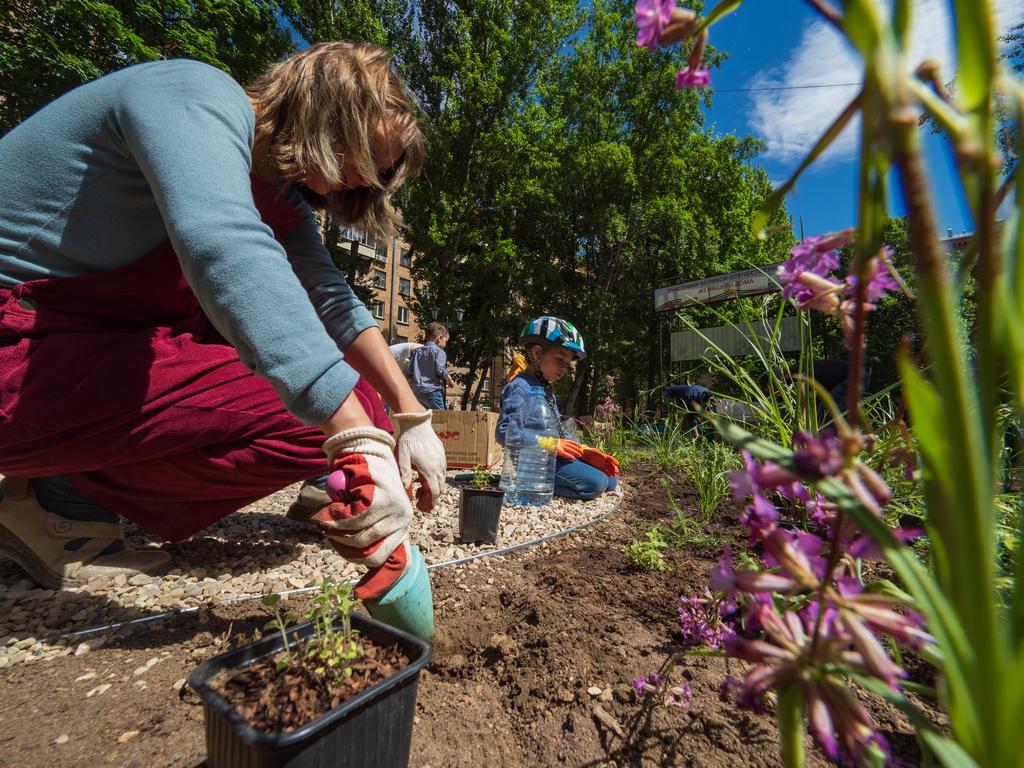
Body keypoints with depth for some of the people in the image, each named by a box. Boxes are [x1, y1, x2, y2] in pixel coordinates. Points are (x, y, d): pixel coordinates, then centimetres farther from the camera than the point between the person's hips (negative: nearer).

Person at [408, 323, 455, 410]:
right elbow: (440, 369, -16)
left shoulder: (416, 351, 14)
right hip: (432, 391, -7)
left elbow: (409, 371, 10)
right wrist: (450, 381, -2)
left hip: (417, 391, 7)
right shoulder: (438, 351, -5)